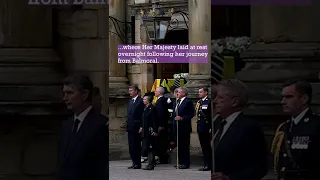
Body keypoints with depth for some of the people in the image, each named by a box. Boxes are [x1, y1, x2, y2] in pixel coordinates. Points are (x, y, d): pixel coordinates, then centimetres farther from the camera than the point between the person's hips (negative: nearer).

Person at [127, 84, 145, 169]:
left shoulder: (140, 101, -10)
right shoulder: (130, 101, 16)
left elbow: (142, 115, -13)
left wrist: (141, 127, -16)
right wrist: (127, 125, 13)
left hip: (136, 128, -8)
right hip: (130, 127, 8)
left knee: (136, 145, -4)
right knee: (131, 146, 10)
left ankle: (138, 164, 1)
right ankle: (134, 163, 16)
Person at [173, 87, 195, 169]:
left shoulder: (188, 102, -8)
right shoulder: (177, 102, 17)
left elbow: (191, 114, -14)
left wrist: (182, 118, -20)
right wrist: (175, 117, 8)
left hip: (184, 127, -8)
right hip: (177, 127, 8)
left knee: (185, 146, -4)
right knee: (179, 145, 11)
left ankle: (186, 163, 0)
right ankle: (180, 162, 17)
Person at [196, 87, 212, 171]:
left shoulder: (209, 101, -9)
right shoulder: (199, 102, 15)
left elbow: (212, 115, -13)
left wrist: (211, 128, -17)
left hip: (206, 127, -8)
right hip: (200, 127, 8)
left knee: (207, 147, -4)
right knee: (203, 147, 10)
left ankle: (208, 165, 0)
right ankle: (206, 164, 16)